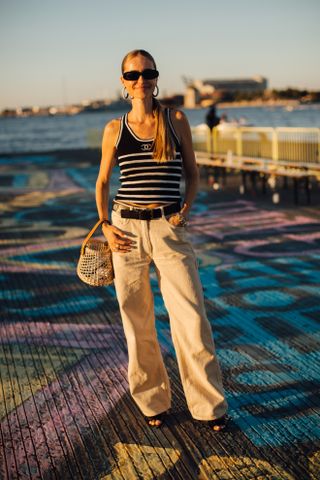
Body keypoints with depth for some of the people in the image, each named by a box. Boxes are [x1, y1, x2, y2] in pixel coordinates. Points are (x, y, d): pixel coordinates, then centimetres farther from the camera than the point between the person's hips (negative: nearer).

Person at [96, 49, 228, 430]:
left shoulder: (176, 121, 3)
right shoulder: (115, 129, 5)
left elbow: (192, 173, 10)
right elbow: (102, 182, 13)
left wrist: (185, 209, -5)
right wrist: (104, 225, 2)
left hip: (169, 228, -1)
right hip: (126, 229, 1)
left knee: (191, 317, -4)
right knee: (136, 319, 8)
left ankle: (209, 404, 14)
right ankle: (152, 399, 27)